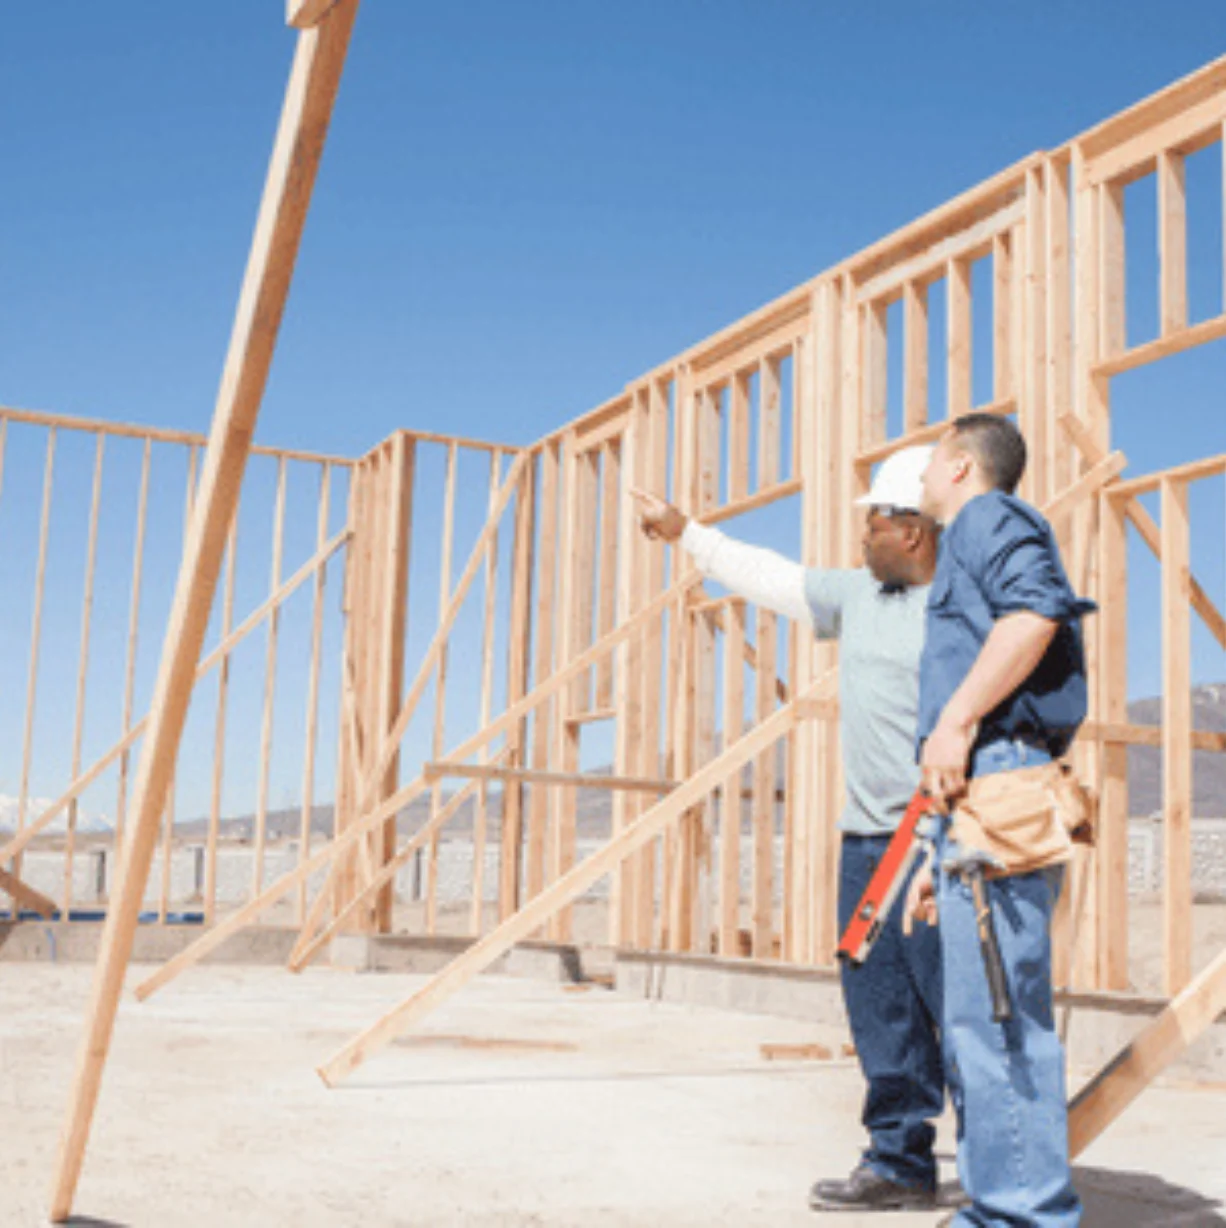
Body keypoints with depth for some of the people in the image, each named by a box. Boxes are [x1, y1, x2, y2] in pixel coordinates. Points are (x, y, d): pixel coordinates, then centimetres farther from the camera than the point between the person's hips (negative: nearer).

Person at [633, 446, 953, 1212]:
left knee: (956, 1004, -6)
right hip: (867, 836, 8)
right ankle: (900, 1163, 18)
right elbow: (774, 578, 26)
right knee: (881, 1013, 9)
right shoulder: (859, 595, 16)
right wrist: (687, 534, 33)